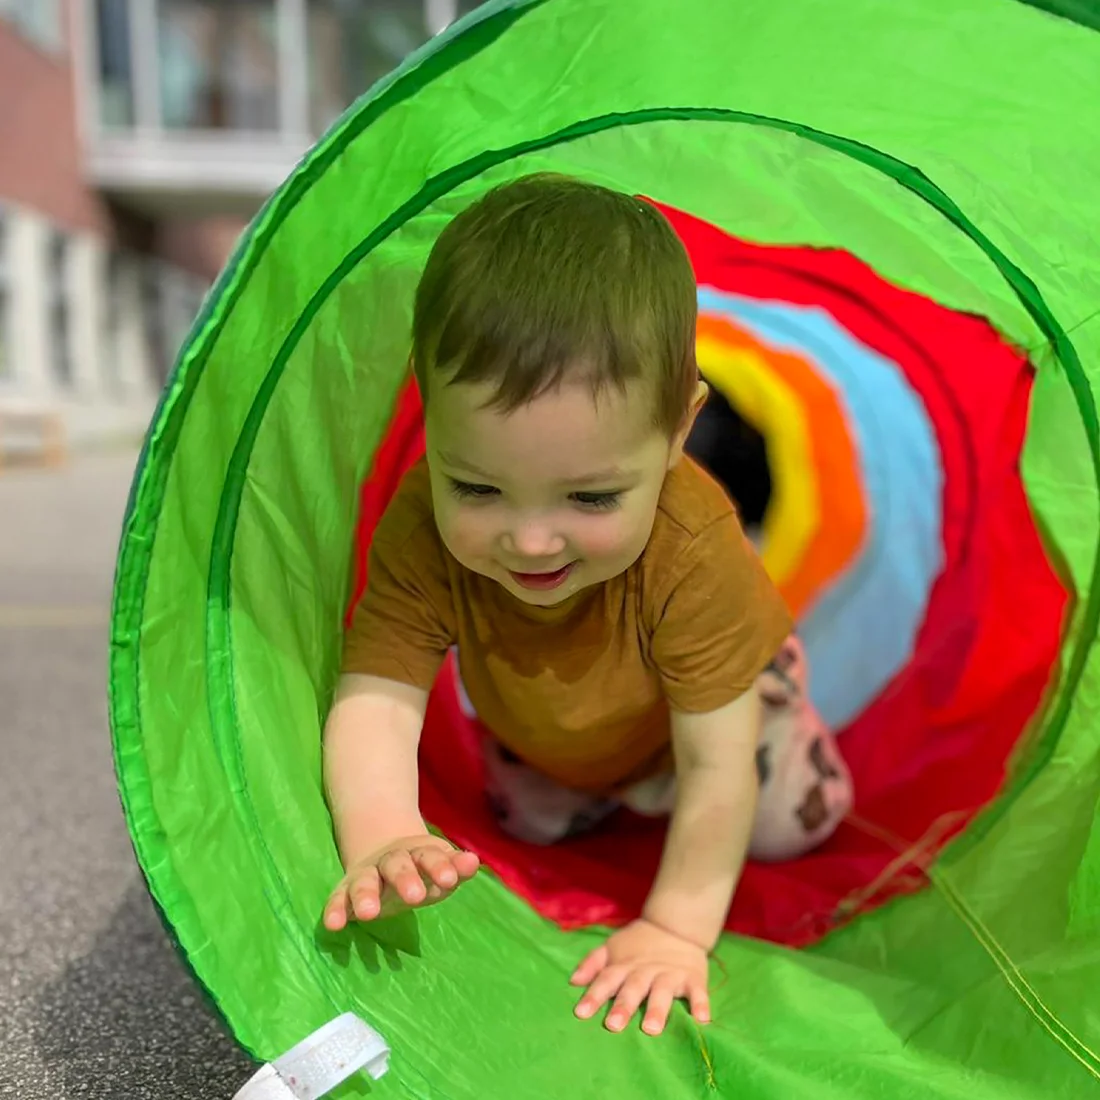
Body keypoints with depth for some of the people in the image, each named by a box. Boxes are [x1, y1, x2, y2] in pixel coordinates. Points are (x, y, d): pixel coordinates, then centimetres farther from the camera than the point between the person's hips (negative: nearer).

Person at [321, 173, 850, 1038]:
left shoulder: (693, 553, -46)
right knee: (536, 828, 24)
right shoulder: (422, 528, -40)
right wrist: (380, 837, -57)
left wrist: (680, 926, -34)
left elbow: (717, 768, -38)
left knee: (792, 825, 11)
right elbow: (376, 697, -40)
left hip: (683, 713, -2)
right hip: (539, 732, 2)